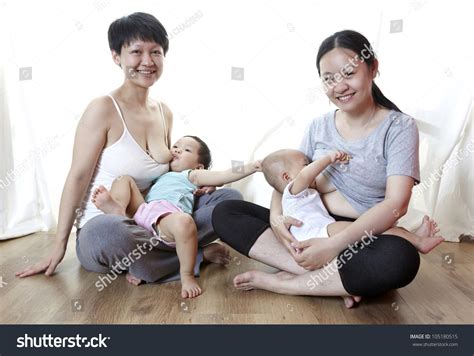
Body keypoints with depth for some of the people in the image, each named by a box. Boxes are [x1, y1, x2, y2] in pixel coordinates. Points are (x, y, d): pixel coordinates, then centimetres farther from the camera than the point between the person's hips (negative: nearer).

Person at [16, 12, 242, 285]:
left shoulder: (165, 113, 6)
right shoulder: (104, 109, -12)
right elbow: (78, 177, -12)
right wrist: (59, 247, -11)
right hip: (102, 229, -6)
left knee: (230, 198, -4)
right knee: (107, 234, -42)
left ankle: (150, 255, -15)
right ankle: (197, 255, -17)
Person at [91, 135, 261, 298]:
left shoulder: (192, 175, 27)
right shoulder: (160, 176, 45)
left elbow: (224, 175, 12)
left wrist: (251, 167, 0)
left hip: (169, 213, -5)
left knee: (184, 222, -41)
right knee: (124, 179, 12)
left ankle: (187, 275, -25)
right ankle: (118, 208, -25)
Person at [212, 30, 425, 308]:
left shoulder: (399, 127, -5)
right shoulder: (319, 127, 8)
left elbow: (396, 204, -16)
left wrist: (334, 245, -27)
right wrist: (276, 215, -16)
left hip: (362, 239, -4)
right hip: (310, 229, 4)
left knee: (401, 259, -39)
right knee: (225, 213, -13)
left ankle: (282, 282, -21)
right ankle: (342, 281, -22)